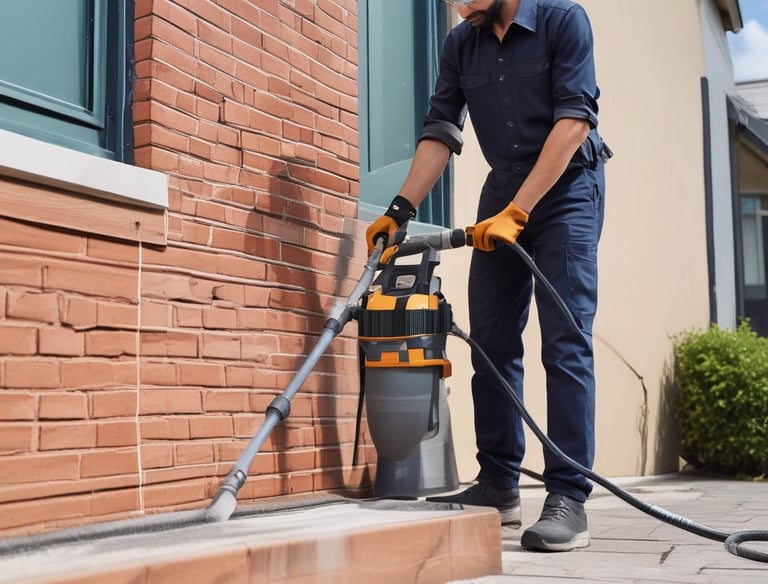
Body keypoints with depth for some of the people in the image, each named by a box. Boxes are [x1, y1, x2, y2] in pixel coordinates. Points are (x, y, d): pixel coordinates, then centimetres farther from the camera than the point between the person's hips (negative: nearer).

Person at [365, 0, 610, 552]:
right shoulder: (460, 45, 4)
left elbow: (574, 120, -19)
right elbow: (440, 133, 3)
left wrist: (516, 212, -24)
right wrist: (400, 210, -9)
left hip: (566, 185, -5)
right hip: (503, 190, 5)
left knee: (565, 343, -12)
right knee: (491, 343, 1)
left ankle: (568, 499, -11)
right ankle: (499, 486, 10)